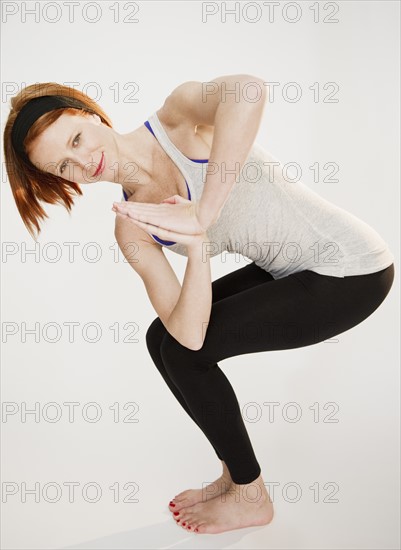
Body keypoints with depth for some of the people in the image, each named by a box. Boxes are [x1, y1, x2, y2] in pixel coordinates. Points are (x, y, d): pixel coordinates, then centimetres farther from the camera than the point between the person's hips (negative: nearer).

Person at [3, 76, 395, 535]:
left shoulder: (179, 115, -16)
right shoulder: (133, 228, -3)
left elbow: (248, 90, -41)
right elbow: (189, 333, -14)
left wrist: (202, 214, -37)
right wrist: (197, 250, -29)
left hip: (352, 270, -7)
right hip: (289, 269, 7)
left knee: (182, 352, -10)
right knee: (166, 337, 5)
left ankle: (251, 498, 14)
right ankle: (236, 476, 23)